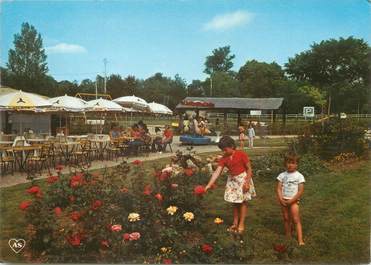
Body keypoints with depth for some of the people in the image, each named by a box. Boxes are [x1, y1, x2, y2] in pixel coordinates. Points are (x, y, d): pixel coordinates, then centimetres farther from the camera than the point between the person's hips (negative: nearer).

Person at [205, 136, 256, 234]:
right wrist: (208, 185, -19)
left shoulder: (241, 154, -16)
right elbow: (217, 172, -10)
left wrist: (247, 182, -18)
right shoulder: (224, 159, -4)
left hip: (243, 178, -5)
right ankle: (235, 223, 25)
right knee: (234, 202, 12)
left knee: (243, 201, 2)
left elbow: (249, 168, -11)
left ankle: (241, 224, 12)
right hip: (232, 180, 5)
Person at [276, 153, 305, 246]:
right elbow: (278, 188, 2)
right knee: (286, 219, 10)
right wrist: (281, 199, -12)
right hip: (283, 201, 3)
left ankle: (300, 240, -7)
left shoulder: (299, 176, -4)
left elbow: (300, 191, -8)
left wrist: (291, 201, -14)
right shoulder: (282, 175, 4)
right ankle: (288, 237, 22)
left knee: (296, 220, -7)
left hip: (293, 201, -3)